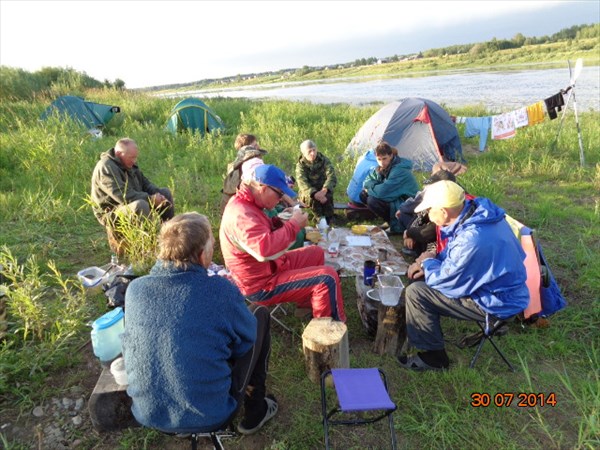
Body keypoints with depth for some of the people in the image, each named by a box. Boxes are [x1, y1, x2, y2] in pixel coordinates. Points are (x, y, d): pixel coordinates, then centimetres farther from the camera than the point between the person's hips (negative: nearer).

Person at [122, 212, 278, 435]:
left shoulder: (135, 288, -11)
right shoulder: (220, 291, -25)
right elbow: (245, 341, -7)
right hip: (209, 418, -4)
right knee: (260, 314, 8)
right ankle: (255, 410, 18)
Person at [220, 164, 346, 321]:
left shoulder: (245, 203, 4)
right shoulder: (241, 213, -29)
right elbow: (266, 249, -41)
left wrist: (280, 221, -2)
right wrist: (294, 224, -29)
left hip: (269, 267, 11)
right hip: (262, 285, -10)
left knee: (316, 252, 20)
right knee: (328, 277, -15)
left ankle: (307, 304, 27)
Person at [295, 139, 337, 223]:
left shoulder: (324, 160, -4)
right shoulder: (300, 165, -7)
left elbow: (332, 176, -17)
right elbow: (302, 183, -21)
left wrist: (324, 190, -38)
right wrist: (315, 194, -40)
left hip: (324, 190, 1)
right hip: (308, 193, -1)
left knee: (328, 197, -31)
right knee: (313, 198, -33)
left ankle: (328, 219, -17)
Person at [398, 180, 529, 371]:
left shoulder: (471, 240, -36)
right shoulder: (479, 210, -7)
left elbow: (445, 282, -22)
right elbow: (454, 255, 11)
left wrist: (428, 262, -4)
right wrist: (430, 263, -1)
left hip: (498, 303, -9)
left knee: (415, 293, -14)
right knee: (423, 277, 13)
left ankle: (432, 356, 4)